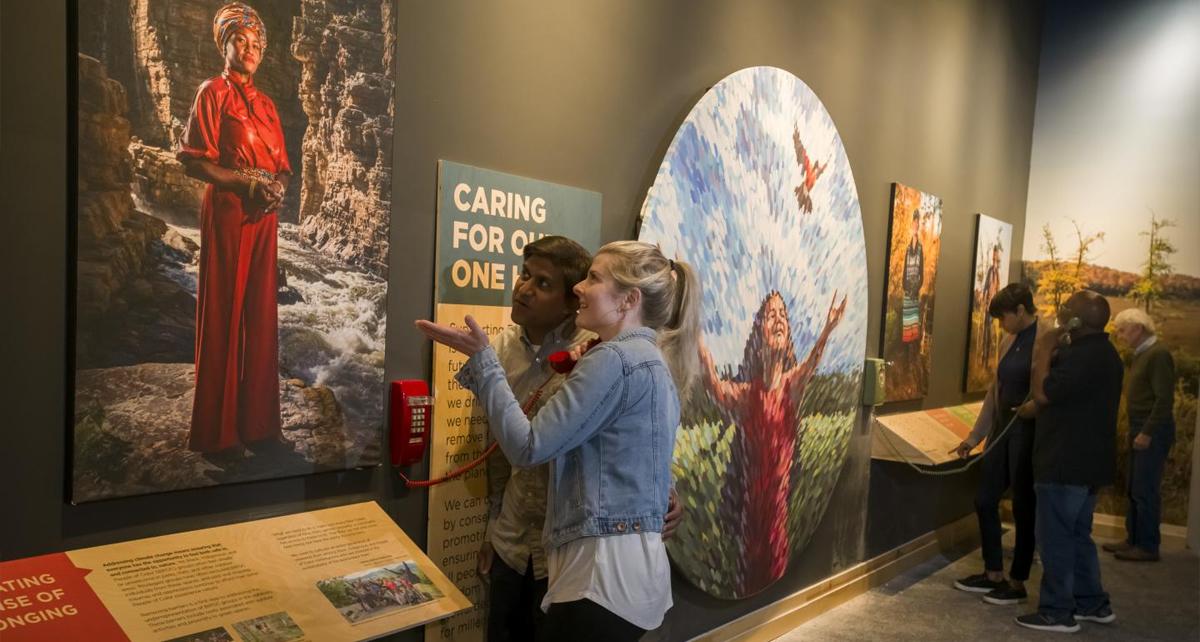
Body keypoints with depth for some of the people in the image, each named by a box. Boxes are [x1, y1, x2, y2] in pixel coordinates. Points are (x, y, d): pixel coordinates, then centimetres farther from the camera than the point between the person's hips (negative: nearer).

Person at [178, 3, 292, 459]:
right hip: (227, 214, -6)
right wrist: (246, 182, -16)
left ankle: (256, 422, 13)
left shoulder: (266, 104, 19)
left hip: (263, 217, 6)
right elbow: (194, 160, -8)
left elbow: (281, 164, 19)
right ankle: (217, 432, 3)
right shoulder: (212, 93, 0)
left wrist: (278, 186, -3)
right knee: (224, 315, -4)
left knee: (261, 316, 6)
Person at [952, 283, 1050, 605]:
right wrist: (975, 436, 15)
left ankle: (1017, 583, 17)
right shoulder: (1008, 341, 11)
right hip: (1002, 430, 8)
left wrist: (1033, 406, -33)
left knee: (1023, 506, 3)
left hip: (1029, 433, -8)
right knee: (985, 500, 11)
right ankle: (993, 574, 25)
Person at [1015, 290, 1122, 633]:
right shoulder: (1101, 352, 14)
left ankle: (1058, 612, 5)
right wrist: (1055, 354, 10)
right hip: (1086, 459, 10)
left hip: (1066, 461, -10)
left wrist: (1044, 351, -13)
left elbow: (1043, 393, -22)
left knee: (1056, 536, -2)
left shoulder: (1083, 356, -21)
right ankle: (1093, 603, 26)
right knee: (1077, 534, 18)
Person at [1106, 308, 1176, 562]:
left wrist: (1147, 433, -20)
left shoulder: (1158, 353, -15)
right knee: (1134, 489, 13)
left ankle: (1148, 546, 4)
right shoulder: (1142, 353, 13)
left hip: (1153, 430, -9)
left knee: (1145, 490, -4)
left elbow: (1165, 399, -20)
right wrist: (1138, 430, 11)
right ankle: (1134, 539, 21)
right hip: (1141, 428, 9)